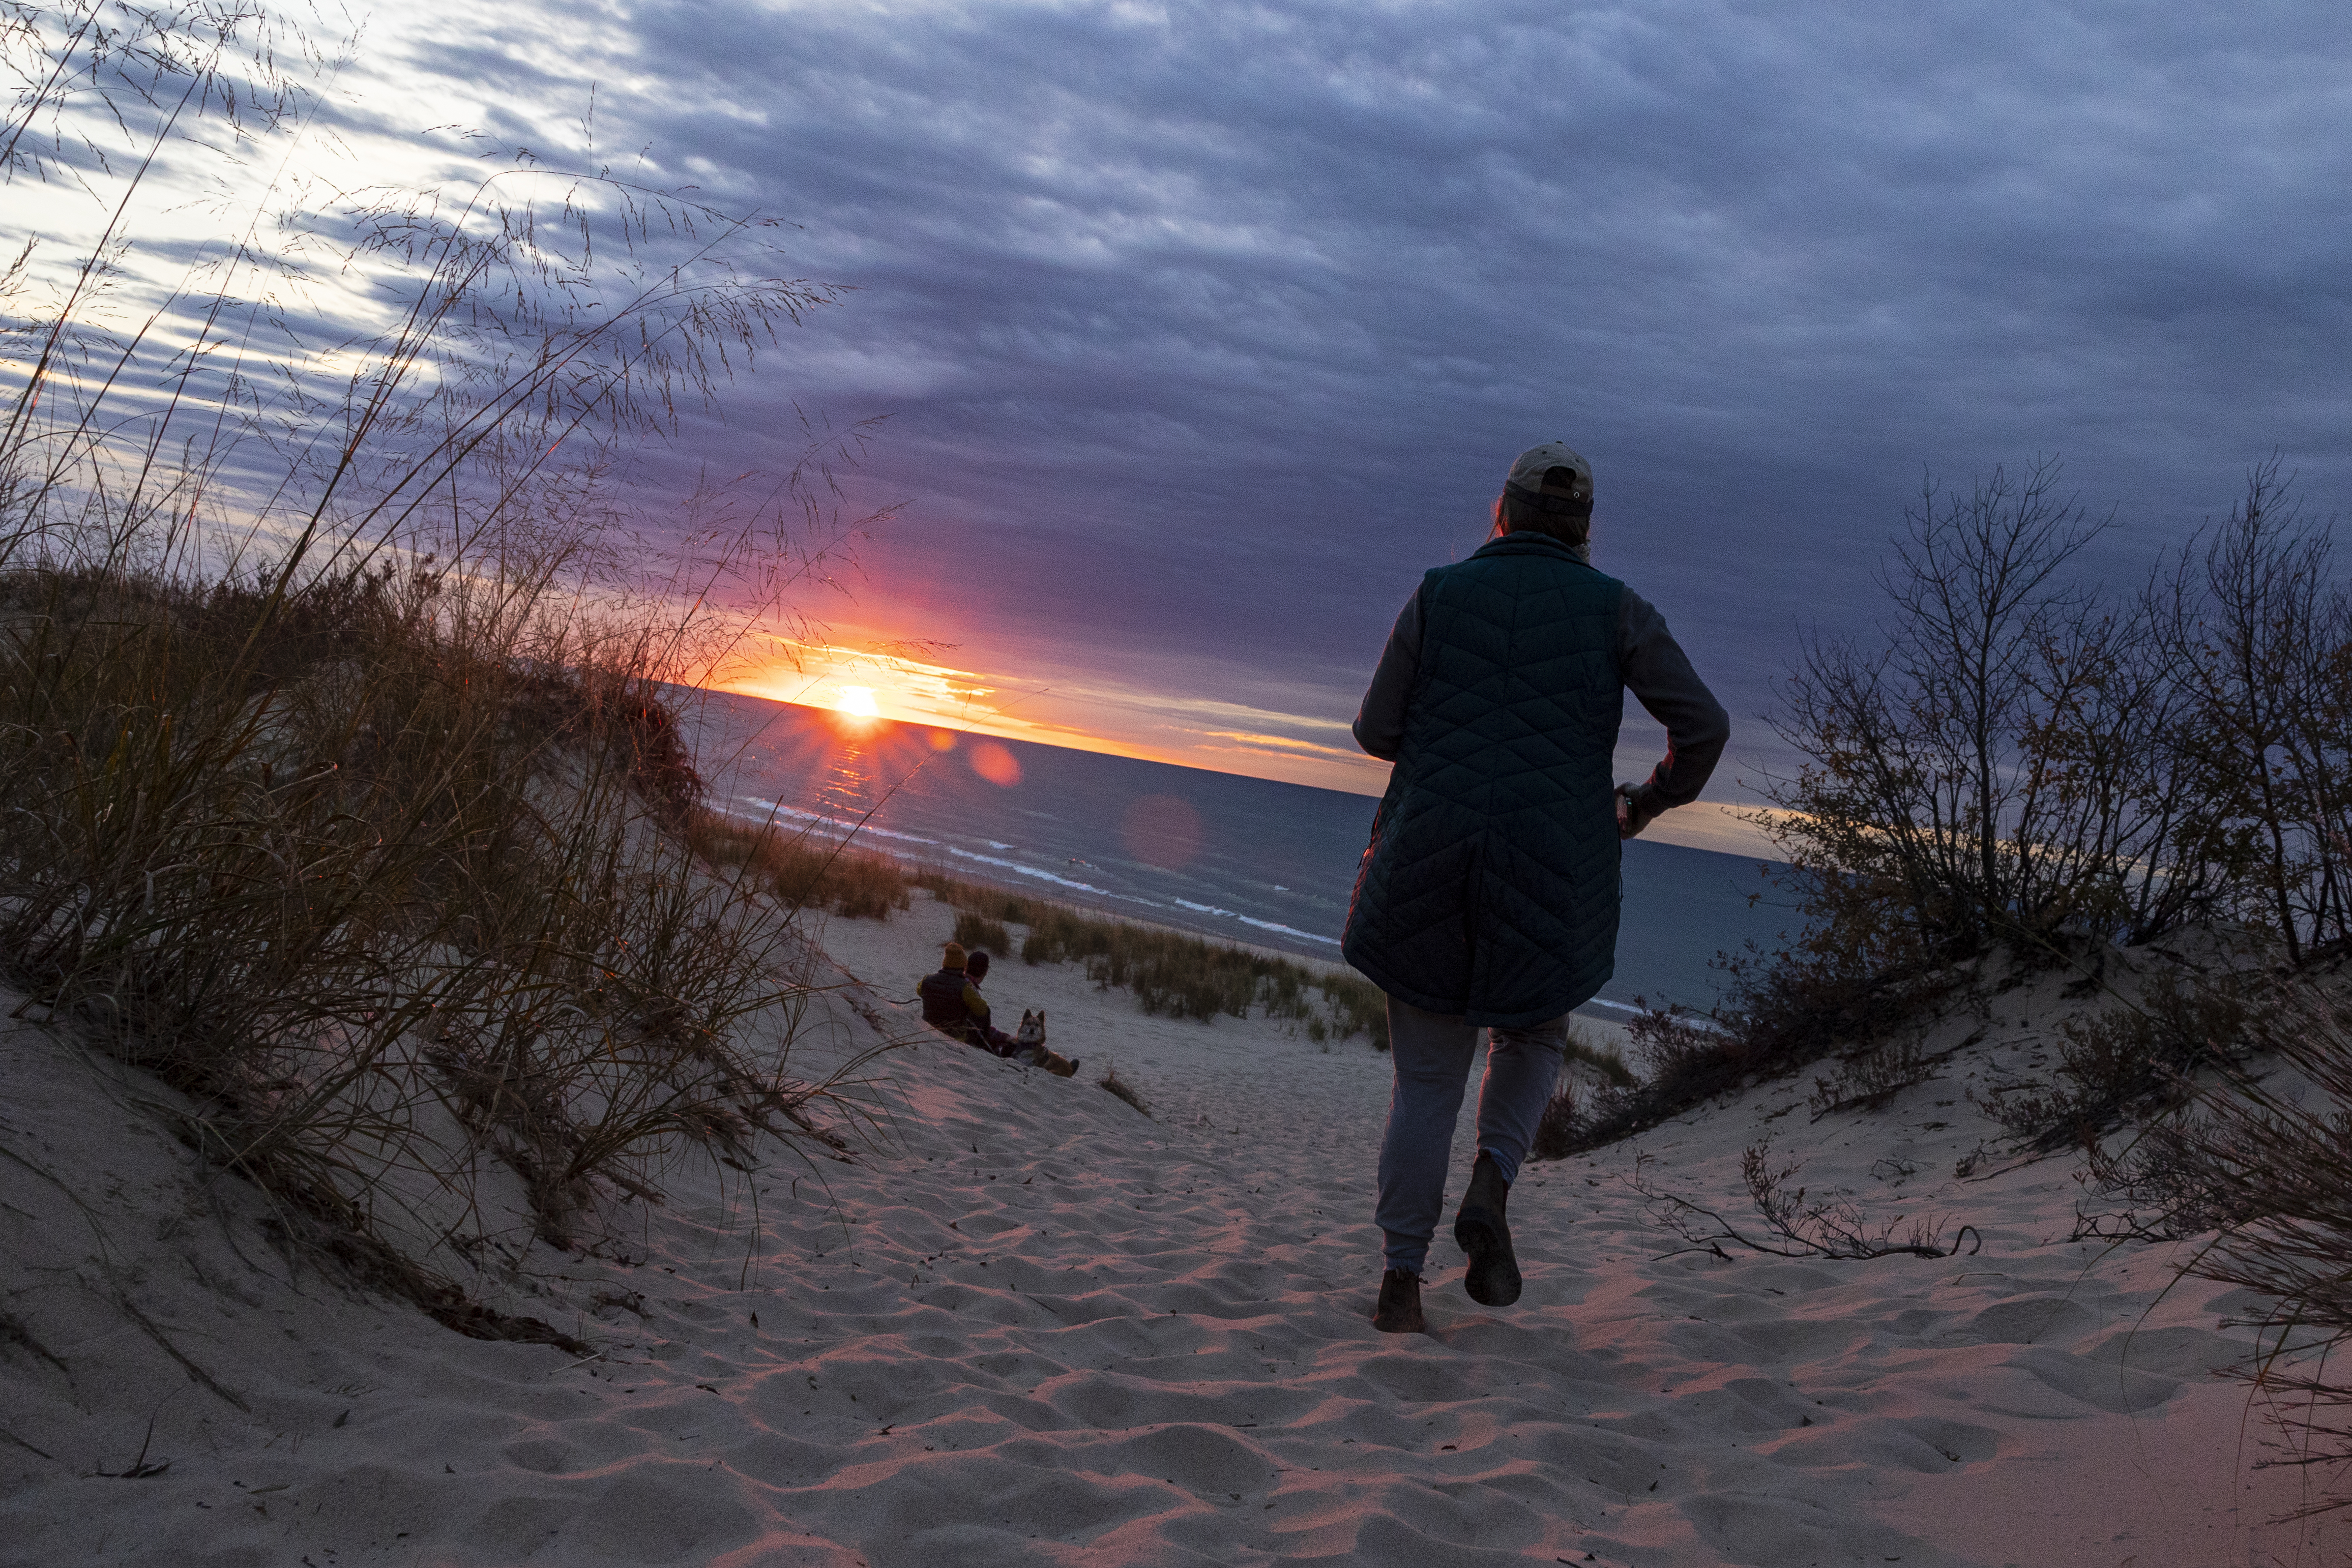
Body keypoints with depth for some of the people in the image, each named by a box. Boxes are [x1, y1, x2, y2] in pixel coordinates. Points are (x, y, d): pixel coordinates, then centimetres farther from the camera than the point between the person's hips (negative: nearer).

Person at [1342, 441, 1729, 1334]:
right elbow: (1704, 725, -2)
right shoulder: (1616, 609, 6)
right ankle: (1490, 1189, 4)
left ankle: (1400, 1282, 8)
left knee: (1426, 1079, 14)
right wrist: (1651, 801, 17)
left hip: (1429, 862, 1)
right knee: (1533, 1036, 27)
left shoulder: (1438, 594, 7)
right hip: (1551, 879, 0)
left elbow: (1377, 732, 6)